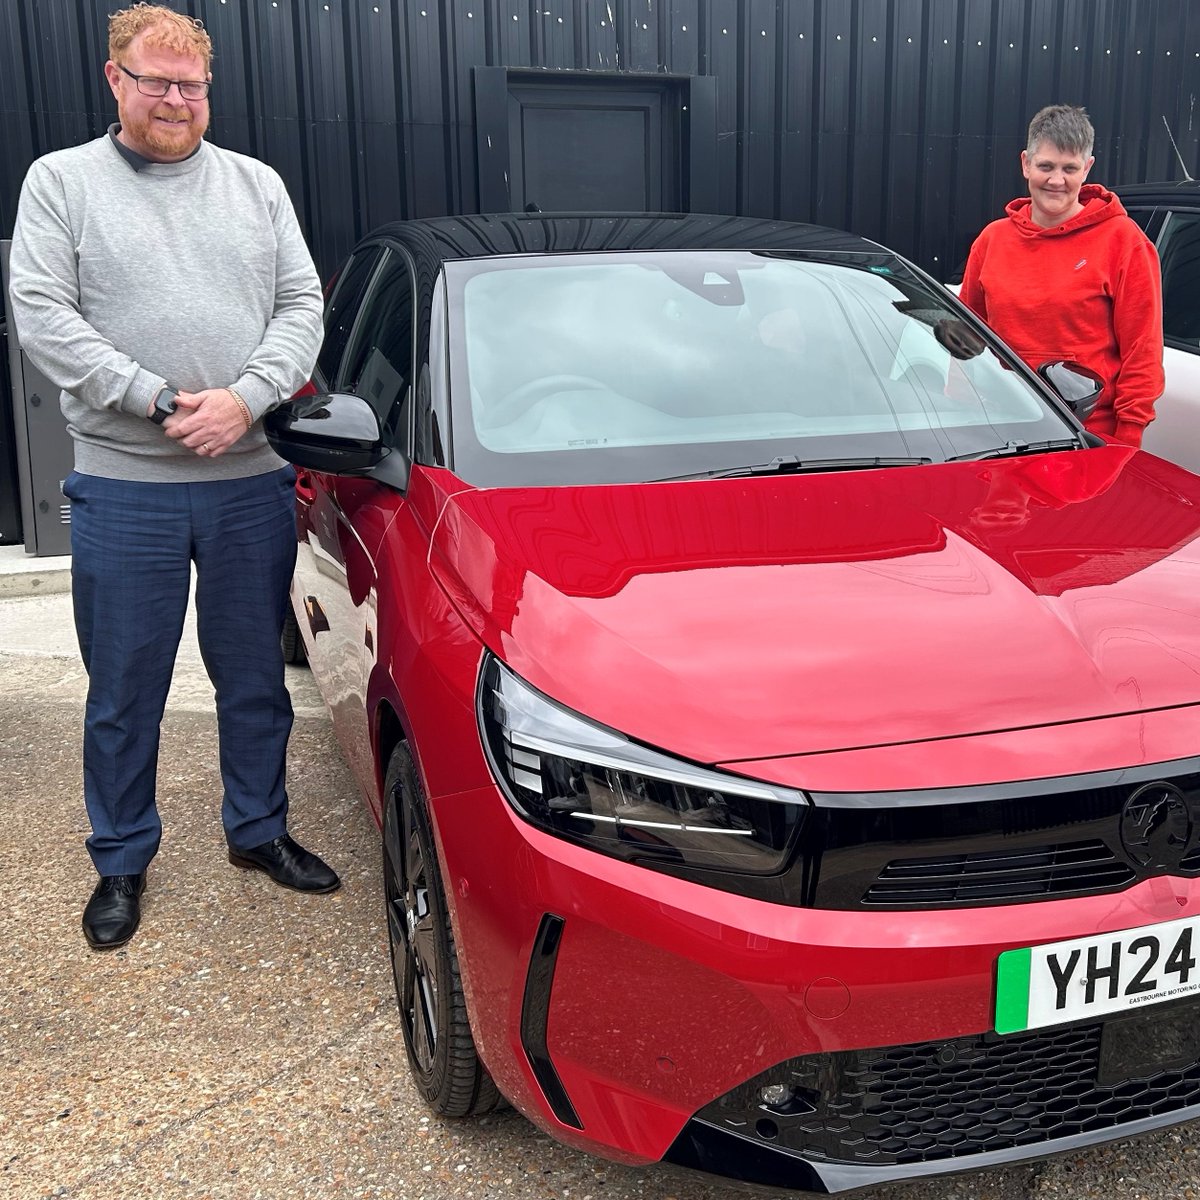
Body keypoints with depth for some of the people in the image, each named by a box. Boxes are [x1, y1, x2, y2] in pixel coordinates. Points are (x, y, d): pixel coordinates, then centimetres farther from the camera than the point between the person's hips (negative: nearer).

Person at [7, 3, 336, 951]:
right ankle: (122, 861, 25)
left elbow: (302, 307, 4)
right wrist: (160, 401, -15)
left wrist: (246, 398, -13)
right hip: (123, 488, -2)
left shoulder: (256, 185, 11)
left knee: (256, 680, 13)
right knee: (124, 694, 7)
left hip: (254, 481, 2)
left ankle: (258, 829, 32)